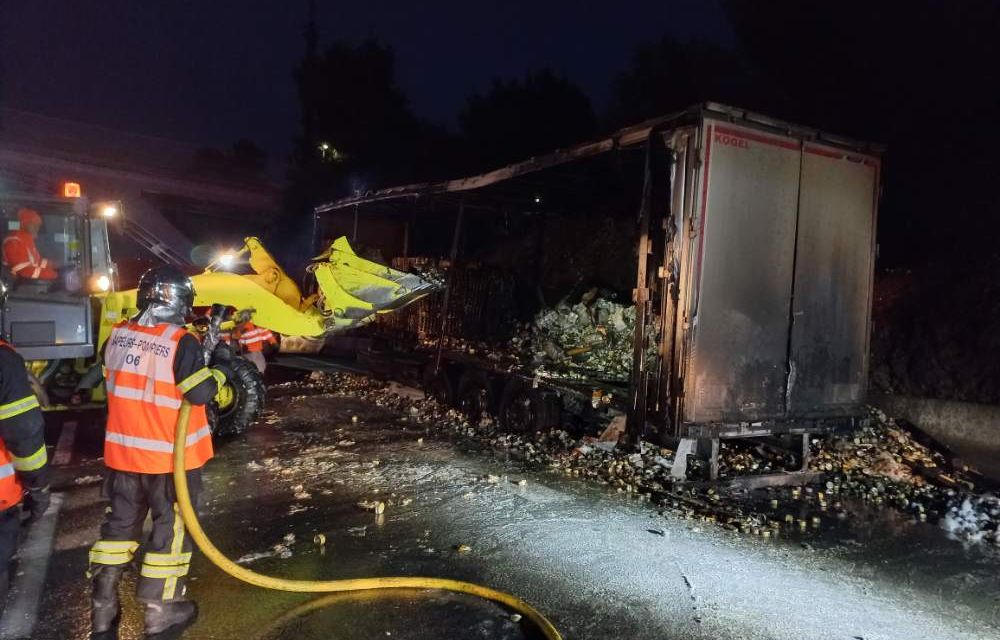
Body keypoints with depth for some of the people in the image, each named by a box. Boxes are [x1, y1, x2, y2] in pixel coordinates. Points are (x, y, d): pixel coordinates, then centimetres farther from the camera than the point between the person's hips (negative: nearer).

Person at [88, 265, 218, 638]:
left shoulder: (117, 336, 0)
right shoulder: (182, 342, -21)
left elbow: (112, 383, 13)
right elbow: (202, 393, -19)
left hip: (123, 450, 6)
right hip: (170, 455, -6)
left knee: (121, 521, 20)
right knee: (171, 526, 9)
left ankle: (103, 608, 28)